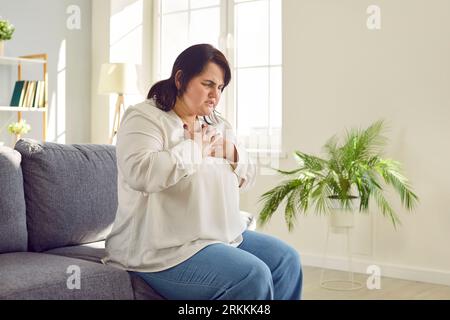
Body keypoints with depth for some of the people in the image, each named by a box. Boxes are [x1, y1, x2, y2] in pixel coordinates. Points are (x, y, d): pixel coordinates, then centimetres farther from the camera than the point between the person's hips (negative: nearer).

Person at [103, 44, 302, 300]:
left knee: (287, 260, 0)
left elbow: (246, 180, 18)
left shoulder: (218, 123, 15)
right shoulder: (144, 117, -8)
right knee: (253, 277, -23)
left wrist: (233, 154, -4)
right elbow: (140, 173, -29)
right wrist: (194, 149, -18)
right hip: (165, 249, -8)